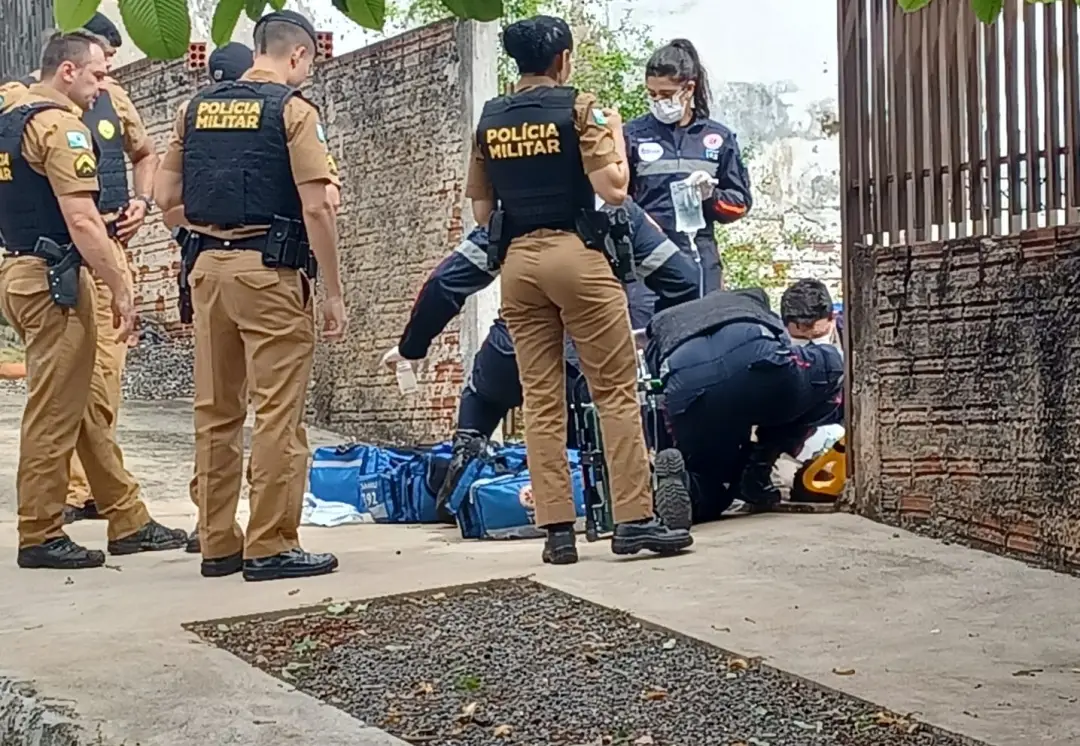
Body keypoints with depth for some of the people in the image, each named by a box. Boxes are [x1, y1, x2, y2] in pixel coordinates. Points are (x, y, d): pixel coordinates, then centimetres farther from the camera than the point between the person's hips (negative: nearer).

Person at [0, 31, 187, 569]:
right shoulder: (60, 125, -14)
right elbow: (82, 221, -22)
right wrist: (121, 289, -18)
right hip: (54, 278, -10)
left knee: (91, 402, 14)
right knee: (55, 413, -2)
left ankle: (128, 521, 21)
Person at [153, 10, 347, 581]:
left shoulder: (197, 107, 13)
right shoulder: (293, 110, -5)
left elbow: (165, 196, 12)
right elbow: (316, 208, -12)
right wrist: (334, 292, -7)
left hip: (208, 266, 6)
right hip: (270, 270, -6)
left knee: (216, 411, 11)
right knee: (278, 414, -1)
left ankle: (217, 542, 17)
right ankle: (271, 547, 1)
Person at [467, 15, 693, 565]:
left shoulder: (489, 118, 12)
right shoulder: (577, 107, -2)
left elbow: (480, 205, 14)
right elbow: (613, 190, -8)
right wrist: (615, 136, 6)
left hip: (517, 261, 5)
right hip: (575, 253, -5)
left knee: (541, 400, 5)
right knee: (616, 390, 0)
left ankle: (556, 529, 4)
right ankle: (633, 519, -2)